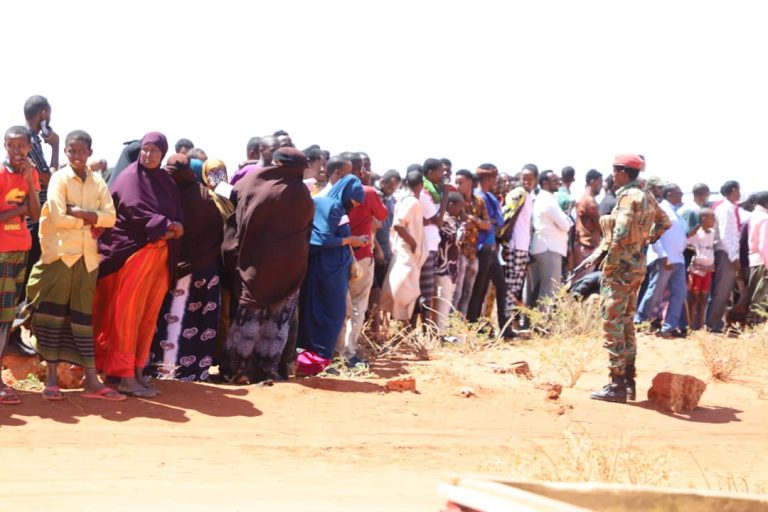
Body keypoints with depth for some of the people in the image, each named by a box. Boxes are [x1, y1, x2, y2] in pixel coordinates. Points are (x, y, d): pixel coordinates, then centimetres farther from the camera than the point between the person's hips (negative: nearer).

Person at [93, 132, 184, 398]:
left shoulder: (167, 182, 15)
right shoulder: (129, 178, -3)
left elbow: (178, 218, 11)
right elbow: (135, 211, -16)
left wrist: (171, 231, -10)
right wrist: (165, 226, -16)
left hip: (160, 255, 6)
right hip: (133, 251, -6)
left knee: (149, 315, 6)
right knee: (128, 312, -6)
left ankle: (138, 370, 11)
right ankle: (125, 376, -6)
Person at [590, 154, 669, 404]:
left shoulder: (627, 197, -15)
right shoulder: (646, 197, 12)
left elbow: (620, 235, -25)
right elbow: (664, 222, 27)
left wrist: (608, 266, -18)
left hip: (621, 266, -9)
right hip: (638, 264, 9)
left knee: (613, 324, -5)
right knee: (626, 323, 15)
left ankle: (617, 385, -5)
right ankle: (628, 381, 18)